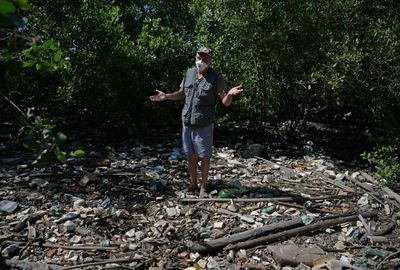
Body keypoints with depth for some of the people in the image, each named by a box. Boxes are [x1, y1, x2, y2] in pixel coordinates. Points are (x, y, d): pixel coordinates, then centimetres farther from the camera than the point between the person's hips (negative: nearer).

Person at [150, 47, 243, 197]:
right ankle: (193, 183, 31)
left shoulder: (216, 77, -10)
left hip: (204, 125, -4)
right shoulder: (189, 73, 4)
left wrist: (230, 94, -34)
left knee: (204, 157, 8)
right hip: (187, 123, 4)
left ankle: (203, 187, 24)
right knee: (191, 155, 14)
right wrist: (166, 96, 4)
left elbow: (226, 102, -13)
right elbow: (181, 94, 17)